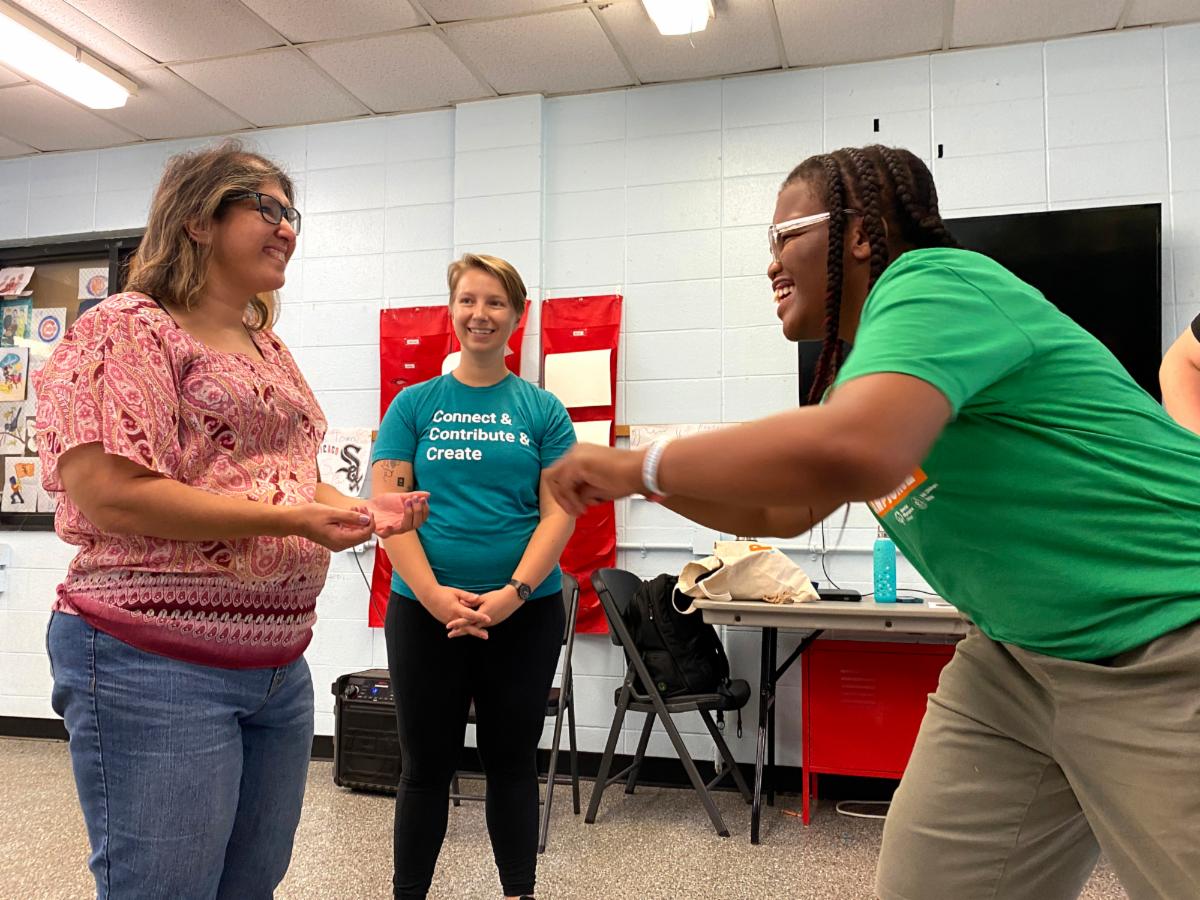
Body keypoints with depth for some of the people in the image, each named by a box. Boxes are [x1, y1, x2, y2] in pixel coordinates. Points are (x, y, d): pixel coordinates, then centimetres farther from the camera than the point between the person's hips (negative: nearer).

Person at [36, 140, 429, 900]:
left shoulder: (269, 349, 16)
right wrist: (289, 519, -21)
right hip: (156, 665, -8)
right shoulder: (128, 330, -8)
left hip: (280, 663, 8)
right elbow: (108, 492, -19)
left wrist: (360, 510, 2)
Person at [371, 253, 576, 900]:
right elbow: (387, 506, -3)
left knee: (511, 760, 13)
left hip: (524, 613, 0)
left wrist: (512, 594, -15)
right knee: (426, 764, 11)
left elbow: (558, 512, -2)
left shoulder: (542, 410, 4)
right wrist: (434, 595, -15)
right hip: (423, 610, 0)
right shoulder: (415, 404, 4)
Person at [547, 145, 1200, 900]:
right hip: (1024, 656, 9)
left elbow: (851, 453, -39)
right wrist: (626, 475, 7)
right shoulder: (861, 365, 10)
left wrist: (641, 464, -25)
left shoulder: (931, 283, -19)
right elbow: (784, 510, 19)